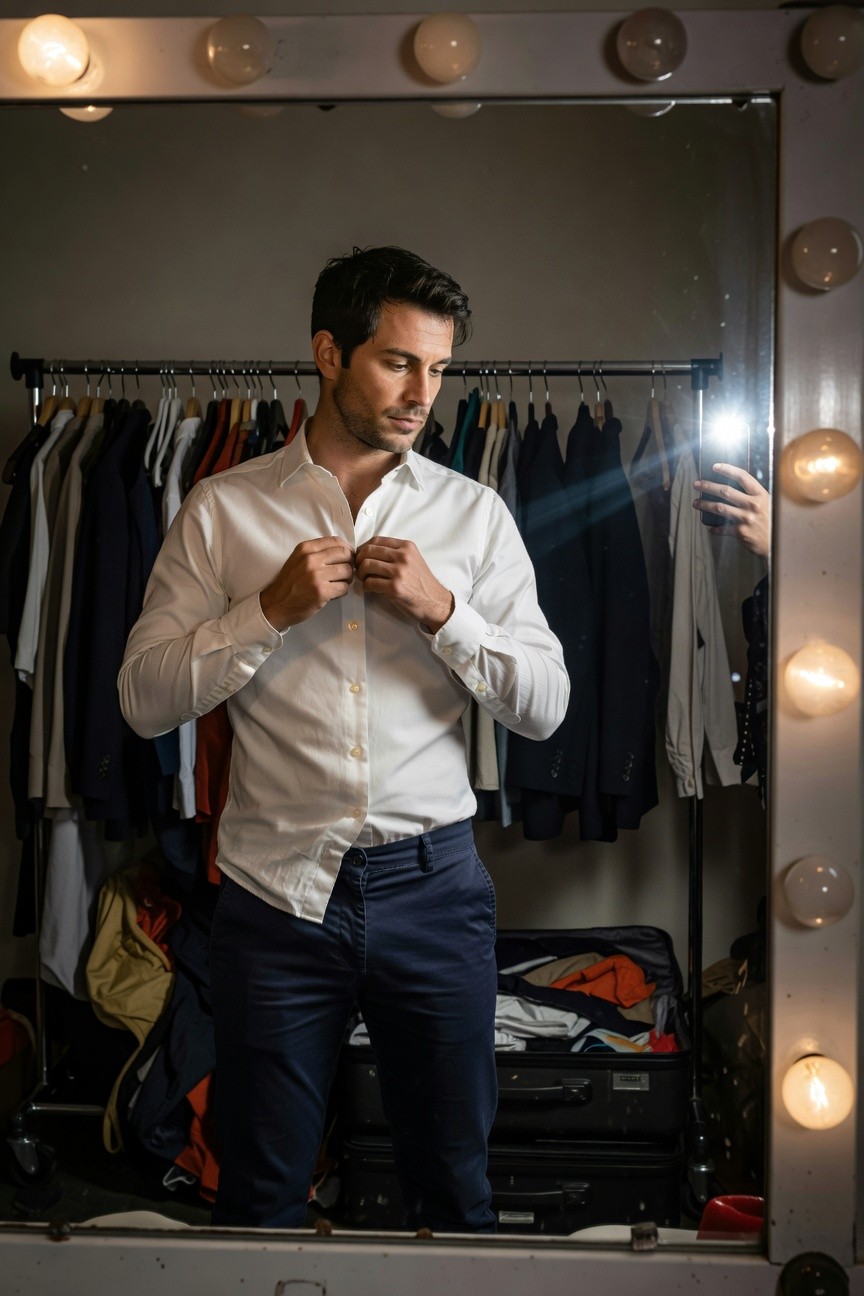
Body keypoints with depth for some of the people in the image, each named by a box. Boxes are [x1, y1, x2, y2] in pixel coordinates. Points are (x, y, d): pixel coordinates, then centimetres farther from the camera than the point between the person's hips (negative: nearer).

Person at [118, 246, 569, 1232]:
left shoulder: (476, 514, 3)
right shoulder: (222, 509, 0)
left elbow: (545, 707, 1)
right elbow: (144, 699, -3)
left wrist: (442, 608, -14)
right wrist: (272, 607, -15)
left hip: (432, 888, 1)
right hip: (274, 889, -1)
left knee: (453, 1186, 15)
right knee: (261, 1193, 13)